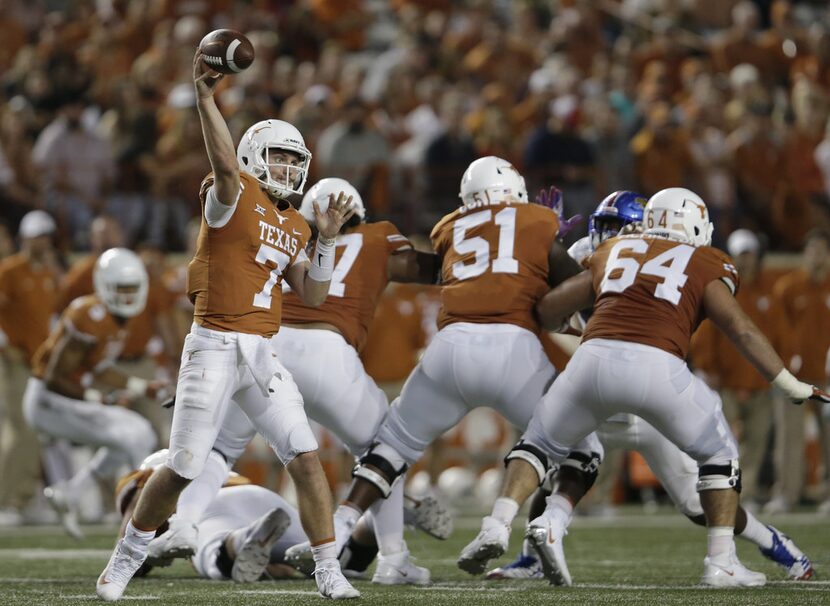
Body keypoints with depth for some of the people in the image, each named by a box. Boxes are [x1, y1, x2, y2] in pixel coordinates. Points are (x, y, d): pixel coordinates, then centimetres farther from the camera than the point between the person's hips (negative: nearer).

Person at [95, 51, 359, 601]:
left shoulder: (293, 226, 15)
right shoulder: (235, 196, -5)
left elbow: (312, 295, 13)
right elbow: (225, 161, -27)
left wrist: (327, 239, 2)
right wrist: (205, 97, -39)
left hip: (263, 353, 6)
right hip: (215, 348, -6)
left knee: (306, 458, -5)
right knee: (183, 469, -3)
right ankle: (125, 559, 17)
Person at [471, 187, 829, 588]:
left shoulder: (614, 253, 28)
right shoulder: (705, 265, 19)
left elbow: (548, 309, 30)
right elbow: (740, 329, 7)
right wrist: (790, 386, 11)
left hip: (595, 359, 2)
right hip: (656, 366, -2)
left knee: (540, 445, 25)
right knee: (719, 456, 20)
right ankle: (721, 562, 11)